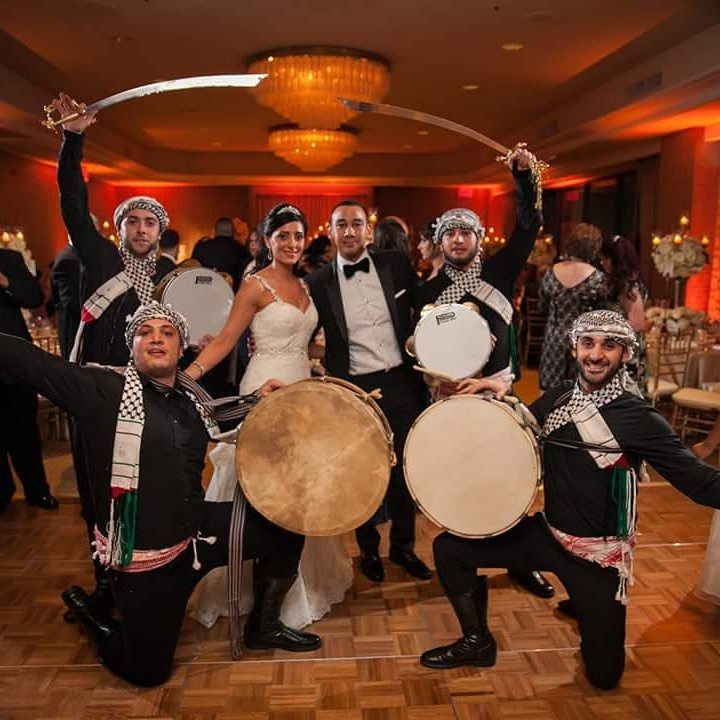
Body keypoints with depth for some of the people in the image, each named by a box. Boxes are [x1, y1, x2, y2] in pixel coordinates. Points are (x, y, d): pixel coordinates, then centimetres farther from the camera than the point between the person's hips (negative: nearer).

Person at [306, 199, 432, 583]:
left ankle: (403, 546, 32)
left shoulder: (396, 264, 1)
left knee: (405, 468, 11)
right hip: (354, 390, -1)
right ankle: (368, 548, 34)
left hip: (401, 382, 2)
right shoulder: (318, 282, -2)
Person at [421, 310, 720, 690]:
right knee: (448, 547, -5)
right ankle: (478, 642, 17)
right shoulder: (558, 397, -2)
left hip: (598, 555, -4)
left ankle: (589, 610, 35)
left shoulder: (639, 419, -17)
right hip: (547, 533, 4)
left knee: (604, 675, 3)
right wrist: (501, 395, -6)